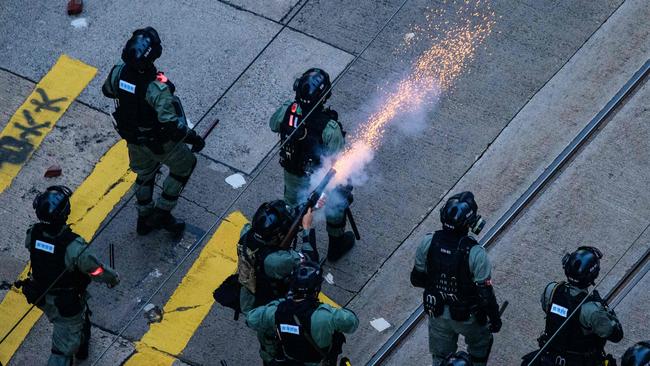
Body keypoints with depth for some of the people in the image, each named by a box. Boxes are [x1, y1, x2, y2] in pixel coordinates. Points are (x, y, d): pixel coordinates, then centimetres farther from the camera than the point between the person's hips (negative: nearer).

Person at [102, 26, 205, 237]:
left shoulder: (119, 72, -23)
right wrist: (194, 138, -20)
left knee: (145, 172, 31)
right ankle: (162, 213, 30)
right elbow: (171, 125, -36)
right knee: (185, 164, 24)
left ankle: (145, 219, 48)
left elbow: (108, 91, 1)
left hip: (132, 137, 5)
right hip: (159, 143, -5)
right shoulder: (157, 89, -41)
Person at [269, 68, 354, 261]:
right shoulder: (329, 128, -39)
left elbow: (273, 125, -3)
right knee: (335, 208, 27)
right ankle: (336, 246, 51)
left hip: (293, 174, 4)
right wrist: (346, 187, -9)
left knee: (291, 206, 33)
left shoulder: (287, 111, -28)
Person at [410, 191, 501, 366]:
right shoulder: (475, 253, -32)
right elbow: (485, 293, -23)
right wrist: (495, 319, -5)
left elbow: (416, 279, -6)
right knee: (480, 345, 30)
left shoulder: (428, 242, -21)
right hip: (467, 316, -3)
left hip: (437, 312, 3)